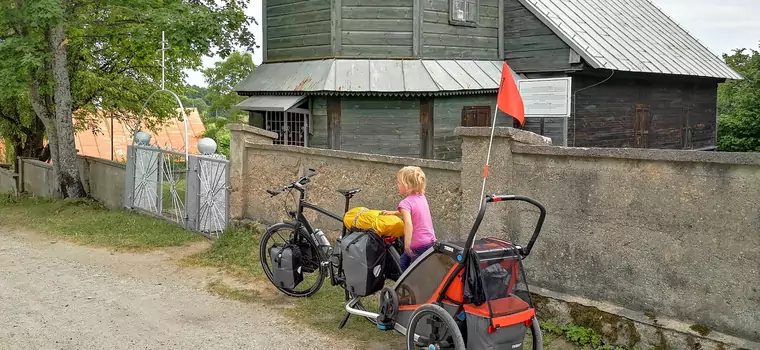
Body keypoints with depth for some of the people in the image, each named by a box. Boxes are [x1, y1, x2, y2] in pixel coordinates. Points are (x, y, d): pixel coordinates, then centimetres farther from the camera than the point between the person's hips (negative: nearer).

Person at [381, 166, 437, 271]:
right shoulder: (422, 197, 7)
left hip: (419, 245, -9)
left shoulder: (406, 202, -17)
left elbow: (409, 224, -30)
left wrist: (407, 246, -31)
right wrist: (392, 213, 28)